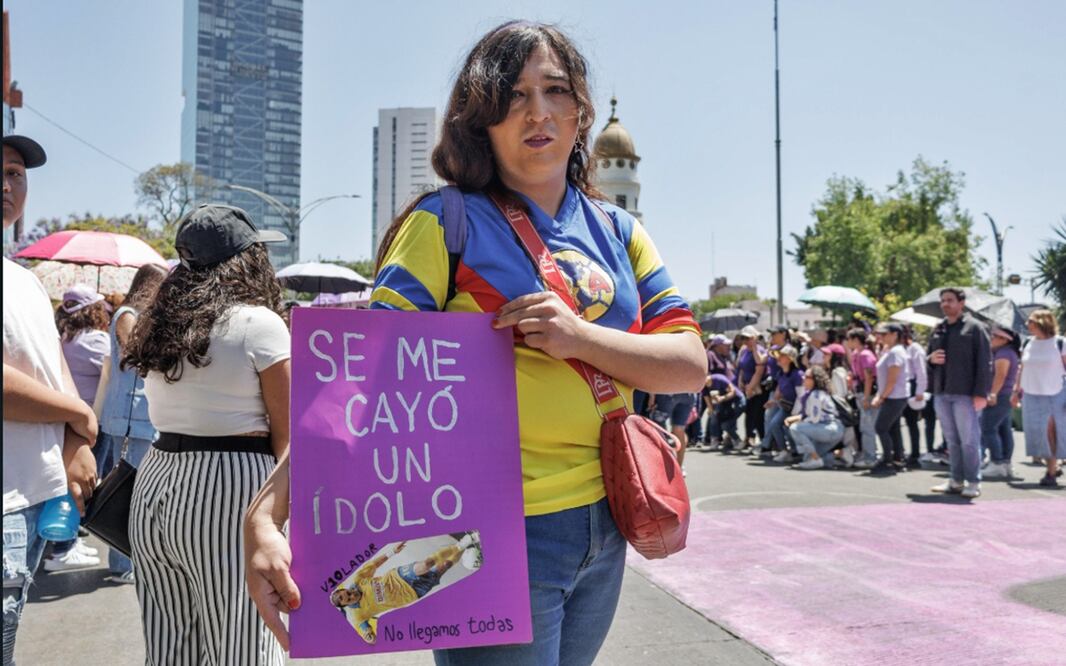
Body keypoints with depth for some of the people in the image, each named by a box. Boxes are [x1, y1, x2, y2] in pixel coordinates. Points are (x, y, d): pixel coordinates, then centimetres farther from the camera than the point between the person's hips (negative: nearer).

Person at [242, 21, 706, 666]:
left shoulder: (619, 231, 7)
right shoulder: (447, 223, -9)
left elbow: (691, 365, 0)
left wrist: (580, 337, -17)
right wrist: (265, 515, -28)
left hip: (604, 530, 6)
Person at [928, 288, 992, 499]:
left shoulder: (974, 327, -2)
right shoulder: (938, 330, 16)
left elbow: (985, 362, -7)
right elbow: (930, 359, 24)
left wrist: (981, 393, -14)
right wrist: (931, 359, -1)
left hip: (964, 394, -6)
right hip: (941, 393, 6)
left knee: (969, 439, -3)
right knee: (952, 440, 10)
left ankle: (973, 483, 5)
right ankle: (956, 481, 17)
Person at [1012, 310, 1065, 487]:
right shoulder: (1028, 344, 8)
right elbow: (1022, 369, 15)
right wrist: (1017, 390, 13)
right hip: (1032, 395, 4)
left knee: (1051, 431, -3)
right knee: (1038, 433, 3)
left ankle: (1051, 472, 5)